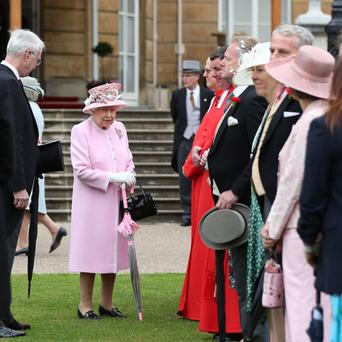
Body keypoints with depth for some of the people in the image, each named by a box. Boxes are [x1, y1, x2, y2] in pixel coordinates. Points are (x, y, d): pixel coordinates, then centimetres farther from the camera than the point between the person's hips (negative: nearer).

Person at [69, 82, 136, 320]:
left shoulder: (119, 129, 9)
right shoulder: (81, 131, -9)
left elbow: (129, 161, 16)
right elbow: (82, 170, -14)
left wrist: (128, 179, -6)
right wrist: (113, 178, -18)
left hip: (116, 202, 6)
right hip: (92, 203, -6)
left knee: (113, 249, 9)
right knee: (91, 251, -2)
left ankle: (107, 303, 20)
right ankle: (85, 305, 6)